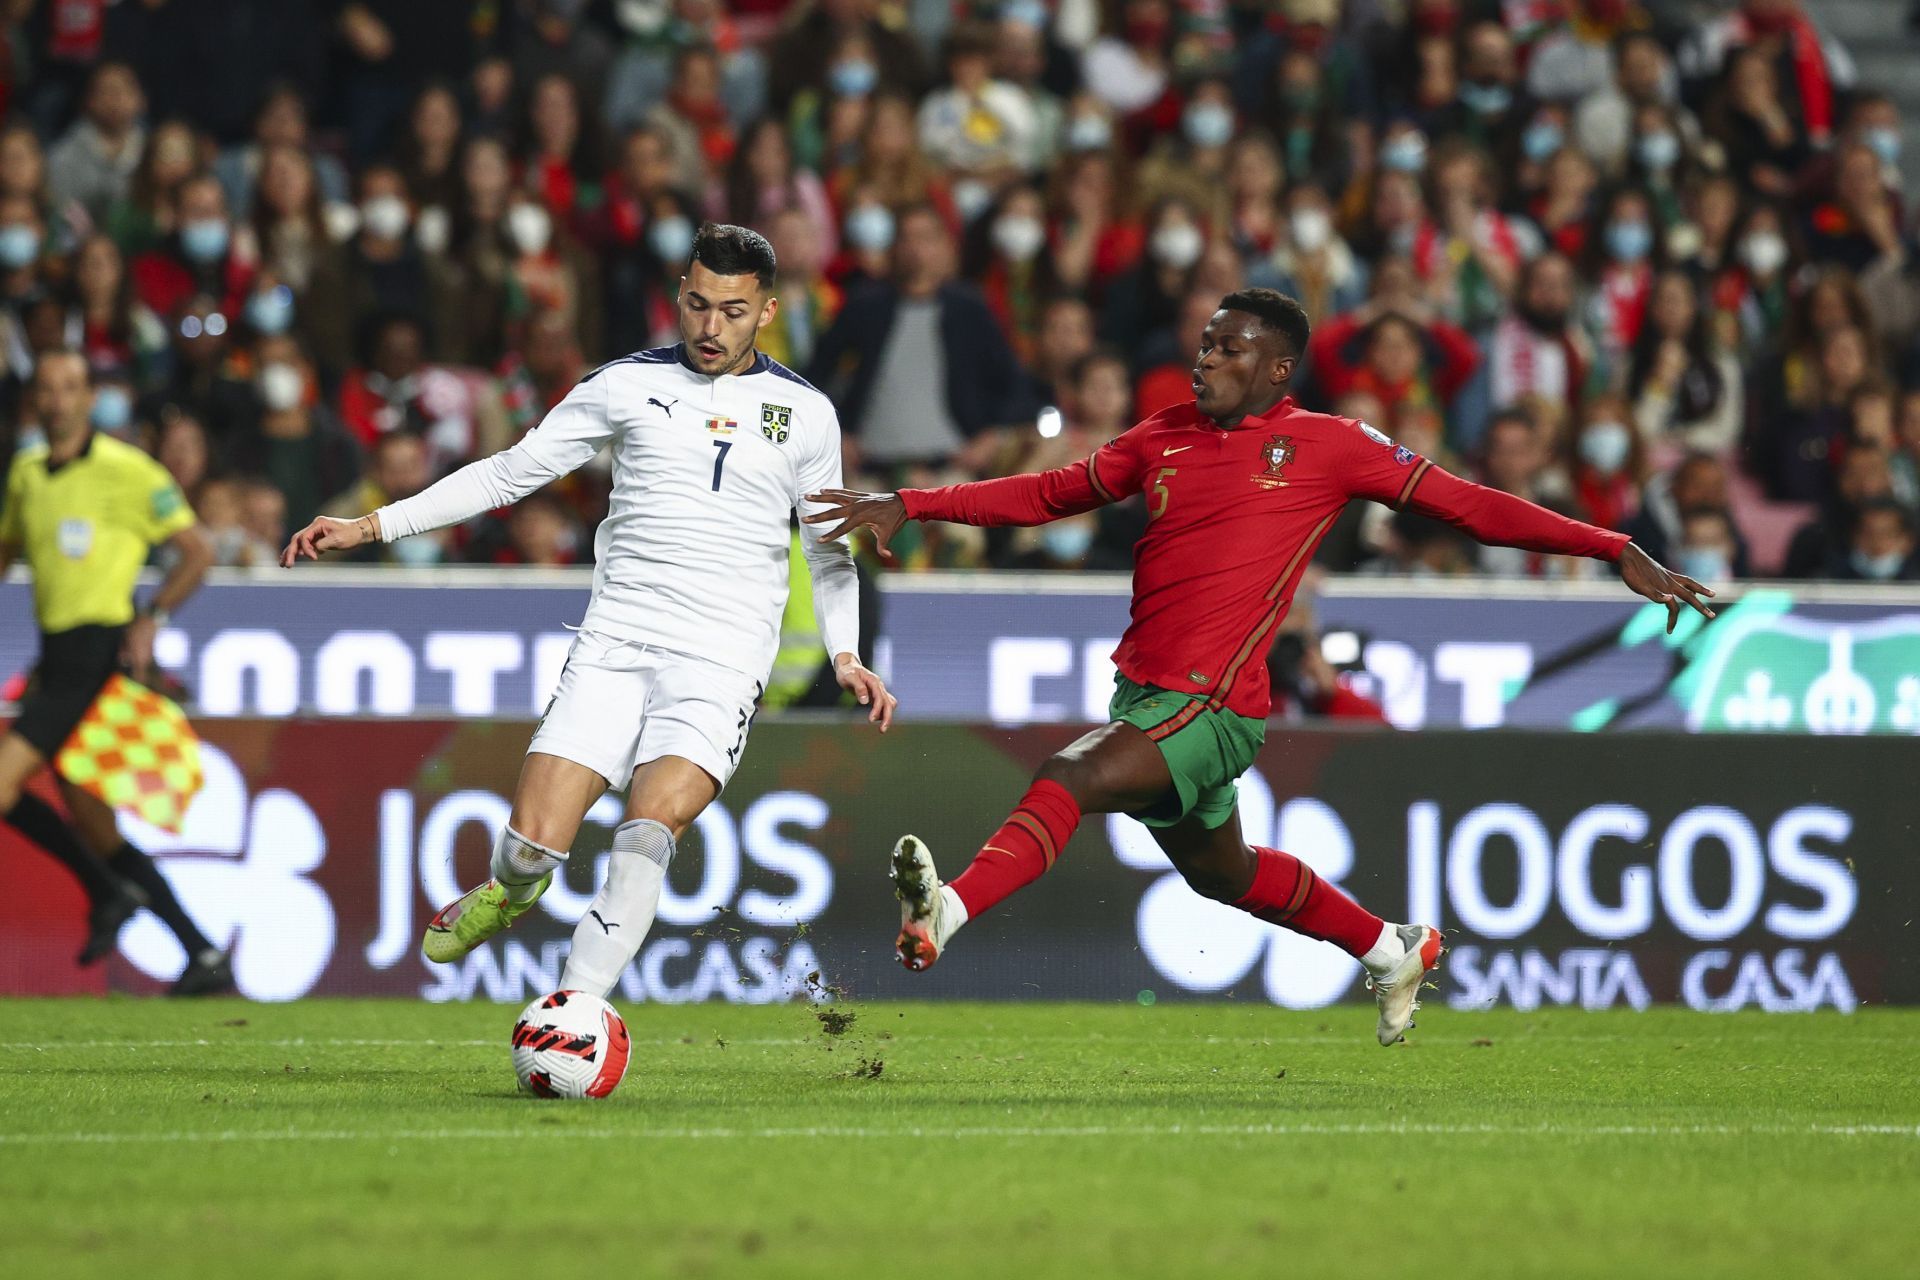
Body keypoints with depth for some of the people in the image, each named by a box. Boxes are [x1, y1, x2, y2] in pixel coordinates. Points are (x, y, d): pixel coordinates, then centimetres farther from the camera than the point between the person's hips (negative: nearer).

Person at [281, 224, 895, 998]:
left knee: (647, 833, -25)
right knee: (531, 843, -11)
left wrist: (845, 654, 5)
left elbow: (829, 548, 21)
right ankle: (512, 891, 27)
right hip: (614, 643, 1)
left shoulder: (806, 414, 8)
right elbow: (510, 472, 11)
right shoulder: (628, 385, 7)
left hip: (722, 664, -1)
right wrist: (369, 526, 5)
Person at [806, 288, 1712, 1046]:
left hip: (1213, 705, -7)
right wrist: (909, 507, 11)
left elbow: (1467, 504, 0)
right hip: (1144, 694, 7)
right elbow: (1049, 494, 19)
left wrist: (1617, 551, -3)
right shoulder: (1166, 438, 11)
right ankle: (1392, 951, 43)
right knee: (1222, 873, 22)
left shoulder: (1326, 446, -2)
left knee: (1069, 779, -27)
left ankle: (946, 912, -42)